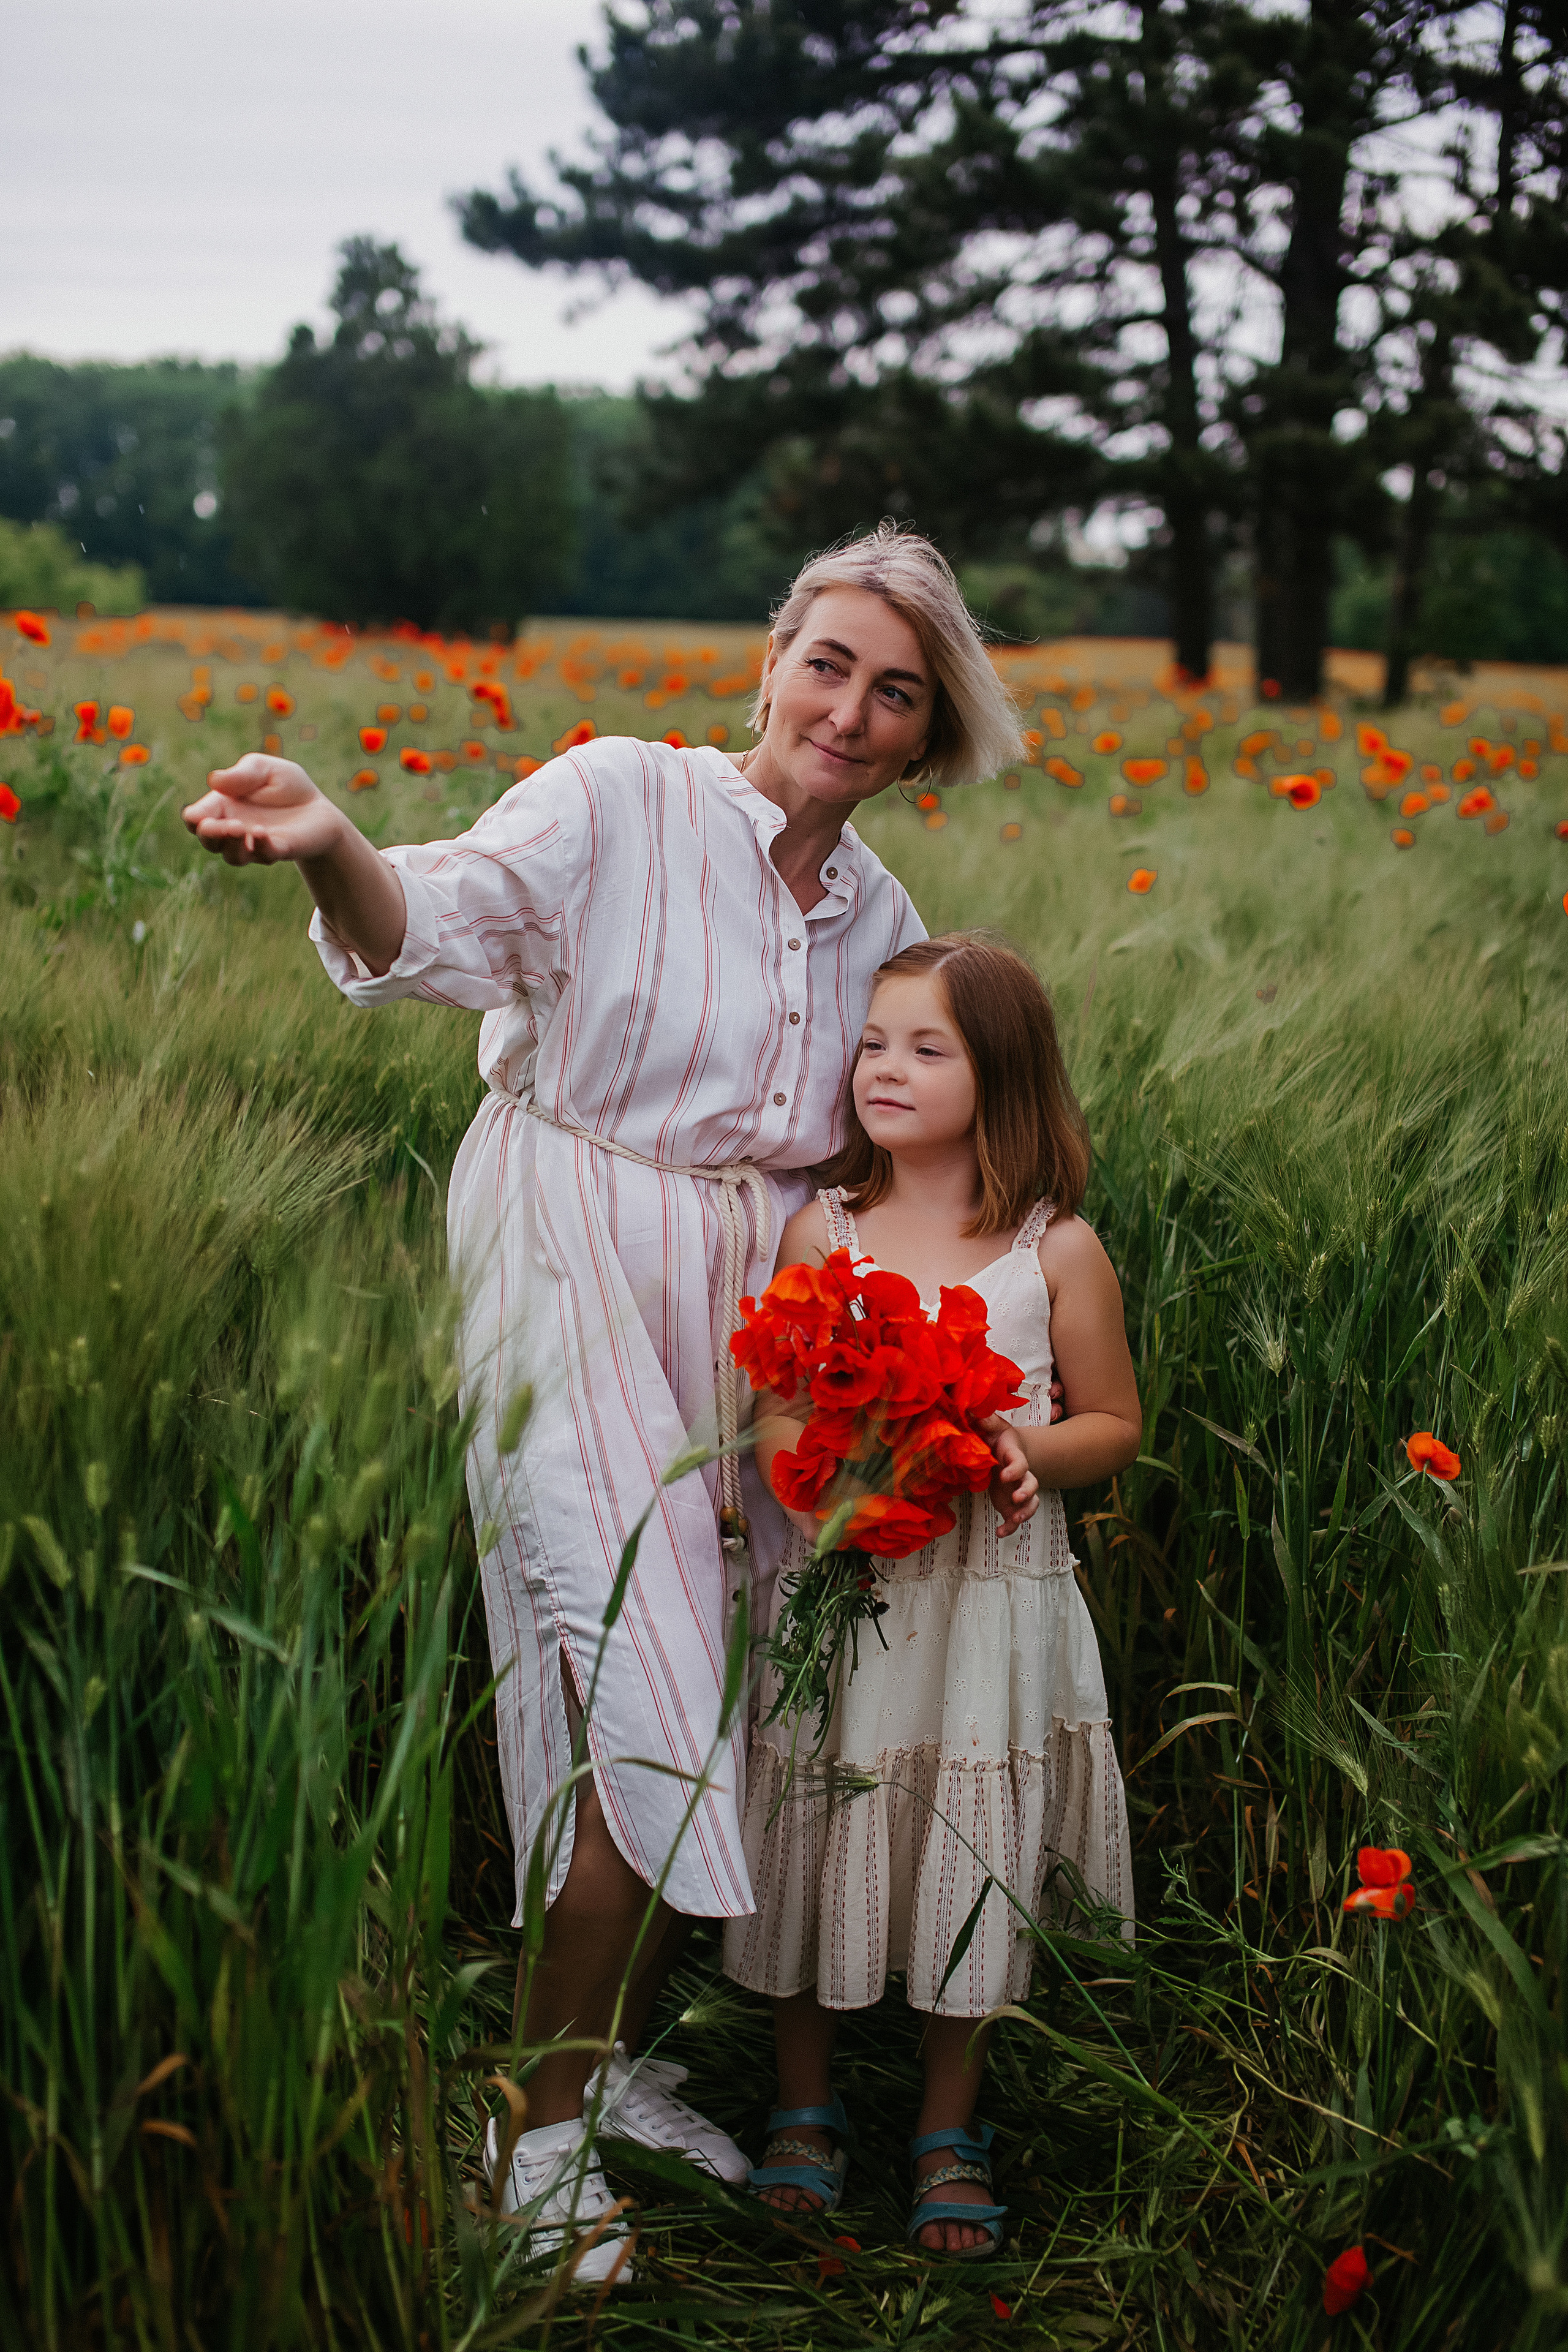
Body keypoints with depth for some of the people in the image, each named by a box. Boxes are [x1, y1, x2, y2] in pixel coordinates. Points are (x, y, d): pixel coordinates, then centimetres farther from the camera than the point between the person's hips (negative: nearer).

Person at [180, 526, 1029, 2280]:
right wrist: (330, 845, -45)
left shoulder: (883, 919, 11)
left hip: (758, 1318, 6)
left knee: (723, 1711, 9)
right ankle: (535, 2137, 7)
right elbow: (438, 924, -23)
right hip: (578, 1290, -6)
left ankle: (614, 2061, 31)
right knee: (647, 1710, -11)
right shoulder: (622, 798, -8)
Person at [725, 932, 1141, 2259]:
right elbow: (771, 1412, 2)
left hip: (992, 1596, 0)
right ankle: (806, 2108, 29)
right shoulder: (820, 1232, 0)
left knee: (973, 1850, 7)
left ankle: (951, 2133, 26)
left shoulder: (1056, 1249, -3)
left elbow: (1115, 1423, 5)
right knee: (815, 1835, 7)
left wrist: (1032, 1454, -15)